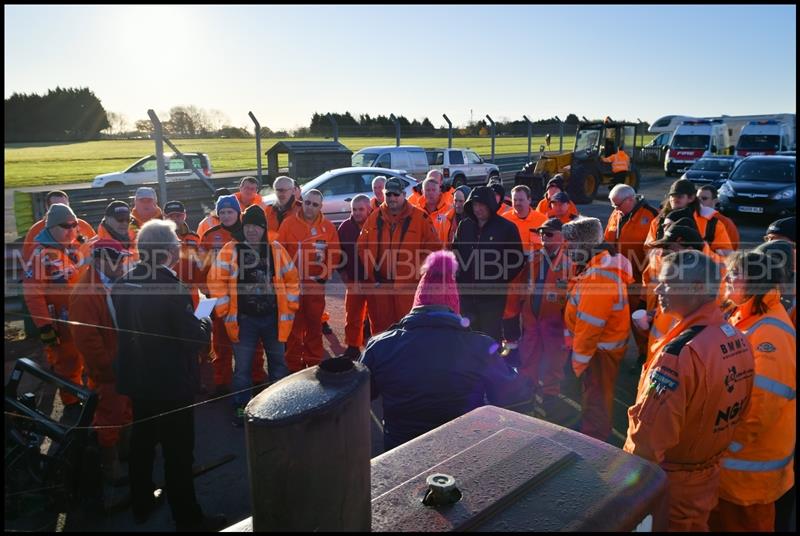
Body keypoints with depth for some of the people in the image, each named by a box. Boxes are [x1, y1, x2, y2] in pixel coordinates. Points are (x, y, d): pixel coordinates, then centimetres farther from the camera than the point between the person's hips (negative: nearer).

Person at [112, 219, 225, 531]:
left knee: (142, 442, 23)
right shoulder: (171, 287, -25)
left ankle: (141, 505, 41)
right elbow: (195, 338, -23)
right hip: (171, 382, -7)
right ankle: (187, 519, 19)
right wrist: (205, 323, -2)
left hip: (136, 379, 8)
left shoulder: (122, 284, -2)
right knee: (178, 452, 5)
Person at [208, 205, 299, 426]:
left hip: (273, 317, 2)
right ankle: (240, 407, 23)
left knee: (278, 362, 16)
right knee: (242, 366, 6)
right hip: (243, 319, -2)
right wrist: (225, 309, -9)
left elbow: (291, 278, 8)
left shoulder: (276, 249, 1)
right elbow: (217, 280, -6)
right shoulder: (230, 250, -5)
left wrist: (290, 305, 4)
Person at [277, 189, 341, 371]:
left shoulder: (328, 227, 2)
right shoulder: (289, 223, -3)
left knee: (315, 325, 10)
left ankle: (314, 362, 21)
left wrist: (326, 274, -3)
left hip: (316, 283, 1)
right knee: (294, 325, 6)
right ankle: (293, 365, 15)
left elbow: (334, 254, 4)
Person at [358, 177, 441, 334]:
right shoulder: (375, 218, 6)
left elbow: (433, 248, 0)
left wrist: (419, 272, -3)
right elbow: (362, 247, 11)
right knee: (380, 327, 14)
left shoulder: (420, 217, -4)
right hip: (379, 285, 3)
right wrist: (372, 272, 4)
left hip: (409, 286, -3)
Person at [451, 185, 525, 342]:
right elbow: (455, 254, 16)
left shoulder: (507, 227, -5)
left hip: (493, 296, -4)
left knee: (491, 338, 4)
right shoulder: (464, 226, 8)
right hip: (466, 294, 4)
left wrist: (500, 282, -8)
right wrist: (459, 279, 5)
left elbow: (517, 261, -2)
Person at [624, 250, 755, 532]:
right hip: (710, 473, 7)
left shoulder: (680, 352, -30)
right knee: (696, 525, 24)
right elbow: (734, 408, 7)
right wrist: (711, 449, 18)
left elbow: (650, 431, -27)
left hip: (668, 479, -7)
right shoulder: (739, 339, -4)